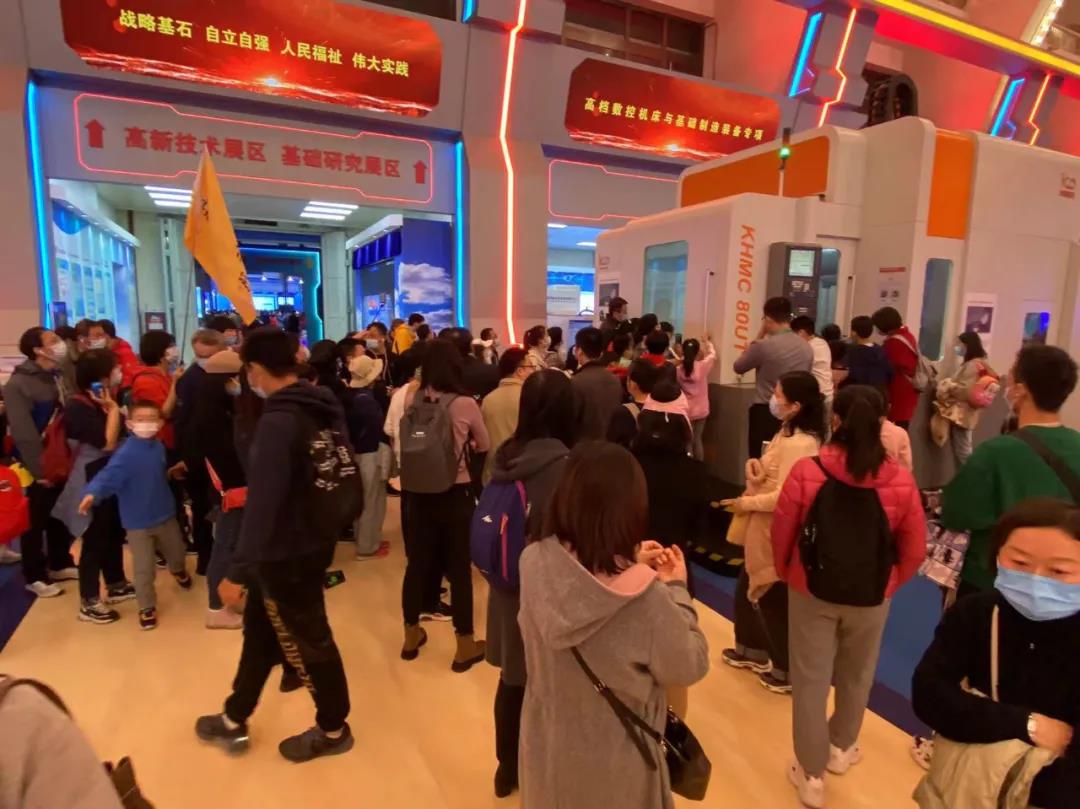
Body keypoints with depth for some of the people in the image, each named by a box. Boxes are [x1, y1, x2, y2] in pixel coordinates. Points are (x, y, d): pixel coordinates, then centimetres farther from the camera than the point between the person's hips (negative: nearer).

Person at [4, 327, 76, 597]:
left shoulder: (60, 376, 6)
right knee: (35, 521, 6)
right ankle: (35, 577, 19)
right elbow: (23, 433, -18)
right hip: (37, 466, -6)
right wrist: (39, 469, -18)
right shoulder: (18, 384, -15)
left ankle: (59, 564, 32)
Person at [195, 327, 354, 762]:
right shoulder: (323, 408, 2)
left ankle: (333, 729, 31)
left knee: (306, 642, 10)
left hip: (286, 553, -9)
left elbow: (263, 503, -27)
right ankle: (234, 720, 42)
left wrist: (238, 571, -20)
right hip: (311, 541, 9)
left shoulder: (278, 422, -26)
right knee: (260, 629, 23)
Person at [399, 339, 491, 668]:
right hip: (456, 492, -4)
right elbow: (484, 445, 3)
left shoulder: (410, 400, -4)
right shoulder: (466, 404, -13)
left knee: (418, 562, 16)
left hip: (418, 491, 4)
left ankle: (411, 636, 34)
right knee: (459, 567, 7)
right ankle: (465, 646, 19)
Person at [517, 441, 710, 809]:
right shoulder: (644, 595, -33)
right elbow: (688, 668, -15)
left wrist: (629, 563, 1)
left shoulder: (534, 562, -20)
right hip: (613, 763, -4)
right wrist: (677, 588, -6)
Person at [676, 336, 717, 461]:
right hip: (701, 410, 1)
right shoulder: (703, 366, -11)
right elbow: (712, 354, 9)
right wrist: (708, 342, 26)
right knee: (698, 440, 15)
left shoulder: (678, 369, -11)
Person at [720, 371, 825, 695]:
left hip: (779, 536, -10)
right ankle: (752, 650, 41)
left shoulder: (799, 444, -26)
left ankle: (788, 671, 27)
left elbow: (786, 496, -28)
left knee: (775, 602, 7)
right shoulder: (787, 433, 7)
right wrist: (756, 472, -6)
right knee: (747, 591, 22)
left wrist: (747, 503, -14)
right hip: (763, 530, 10)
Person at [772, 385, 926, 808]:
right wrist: (888, 584, 15)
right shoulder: (901, 481, -15)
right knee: (856, 676, 25)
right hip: (871, 596, 2)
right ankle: (841, 749, 47)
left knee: (810, 679, 13)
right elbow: (915, 550, -4)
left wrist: (786, 575, 10)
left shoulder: (806, 471, -20)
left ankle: (811, 775, 26)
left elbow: (780, 535, -10)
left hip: (811, 590, -2)